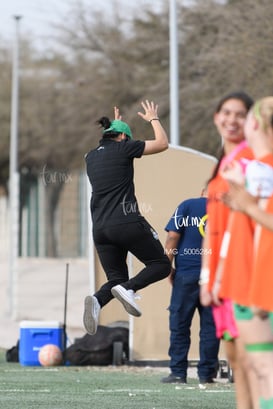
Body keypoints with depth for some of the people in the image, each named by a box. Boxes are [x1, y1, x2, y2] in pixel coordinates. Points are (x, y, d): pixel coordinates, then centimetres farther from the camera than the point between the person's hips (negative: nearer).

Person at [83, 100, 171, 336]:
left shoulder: (91, 157, 17)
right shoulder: (122, 149, -1)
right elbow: (162, 144, 4)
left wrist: (115, 125, 50)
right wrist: (153, 119, 19)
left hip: (100, 228, 6)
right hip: (126, 222, -6)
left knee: (117, 278, 12)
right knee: (161, 265, 7)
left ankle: (97, 300, -22)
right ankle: (128, 288, -21)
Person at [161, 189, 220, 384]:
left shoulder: (187, 206, 3)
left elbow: (173, 237, -4)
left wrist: (168, 266, 1)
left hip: (186, 273, -2)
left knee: (179, 324, 4)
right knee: (210, 325, 6)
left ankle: (178, 373, 2)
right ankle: (206, 373, 7)